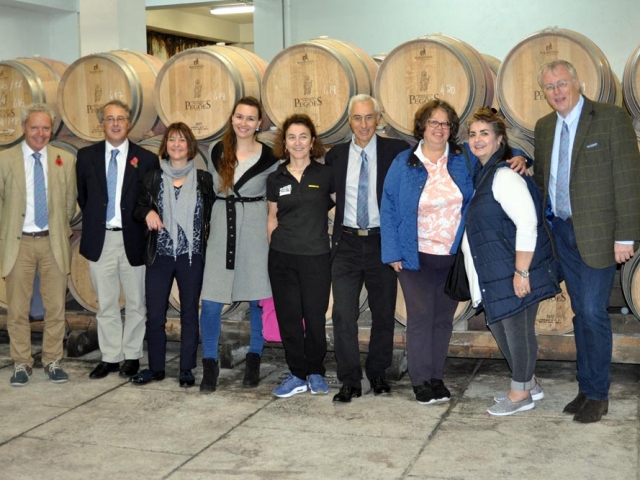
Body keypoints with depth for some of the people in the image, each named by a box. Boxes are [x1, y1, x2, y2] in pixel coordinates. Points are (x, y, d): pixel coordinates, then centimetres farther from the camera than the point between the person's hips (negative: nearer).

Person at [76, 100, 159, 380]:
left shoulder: (146, 159, -2)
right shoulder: (86, 156, 5)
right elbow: (82, 196, 13)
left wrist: (145, 225, -3)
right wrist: (94, 223, 9)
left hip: (133, 240, -2)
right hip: (100, 240, 2)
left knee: (136, 304, 7)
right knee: (105, 304, 9)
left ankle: (132, 356, 20)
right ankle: (110, 357, 19)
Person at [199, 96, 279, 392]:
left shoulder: (268, 158, -3)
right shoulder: (218, 152, 5)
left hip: (255, 231, -2)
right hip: (222, 229, 2)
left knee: (258, 299, 7)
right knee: (211, 303, -4)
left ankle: (253, 361, 24)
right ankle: (210, 365, 9)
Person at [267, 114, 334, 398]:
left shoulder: (326, 174, 0)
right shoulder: (276, 179, 7)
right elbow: (273, 218, 13)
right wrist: (273, 248, 10)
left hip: (316, 257, -2)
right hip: (282, 257, 2)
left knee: (315, 316, 1)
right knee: (288, 317, 5)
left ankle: (315, 372, 20)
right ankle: (297, 375, 17)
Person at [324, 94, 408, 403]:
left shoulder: (396, 151, -3)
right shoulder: (335, 155, 6)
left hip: (383, 242, -1)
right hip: (346, 244, 1)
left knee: (384, 313, 10)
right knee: (343, 313, -5)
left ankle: (377, 374, 29)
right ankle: (350, 381, 6)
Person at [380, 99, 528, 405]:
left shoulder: (465, 158, 0)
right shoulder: (404, 163, -3)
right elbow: (388, 209, -2)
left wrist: (517, 159, -11)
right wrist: (393, 253, -6)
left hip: (454, 256, 2)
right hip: (416, 256, -2)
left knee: (444, 318, 11)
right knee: (421, 316, -2)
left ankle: (437, 378, 24)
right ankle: (421, 381, 10)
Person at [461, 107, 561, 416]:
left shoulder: (504, 176, -18)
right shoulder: (481, 175, 12)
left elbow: (527, 223, -25)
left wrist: (521, 272, -24)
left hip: (515, 272, -10)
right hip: (494, 273, 10)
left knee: (517, 329, 3)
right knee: (499, 325, 18)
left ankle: (521, 393, 19)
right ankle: (528, 384, 34)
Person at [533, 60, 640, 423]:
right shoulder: (544, 127, 10)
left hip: (597, 233, -6)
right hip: (563, 231, 6)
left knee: (593, 312, -6)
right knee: (581, 313, 13)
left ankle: (598, 395, 8)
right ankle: (586, 389, 22)